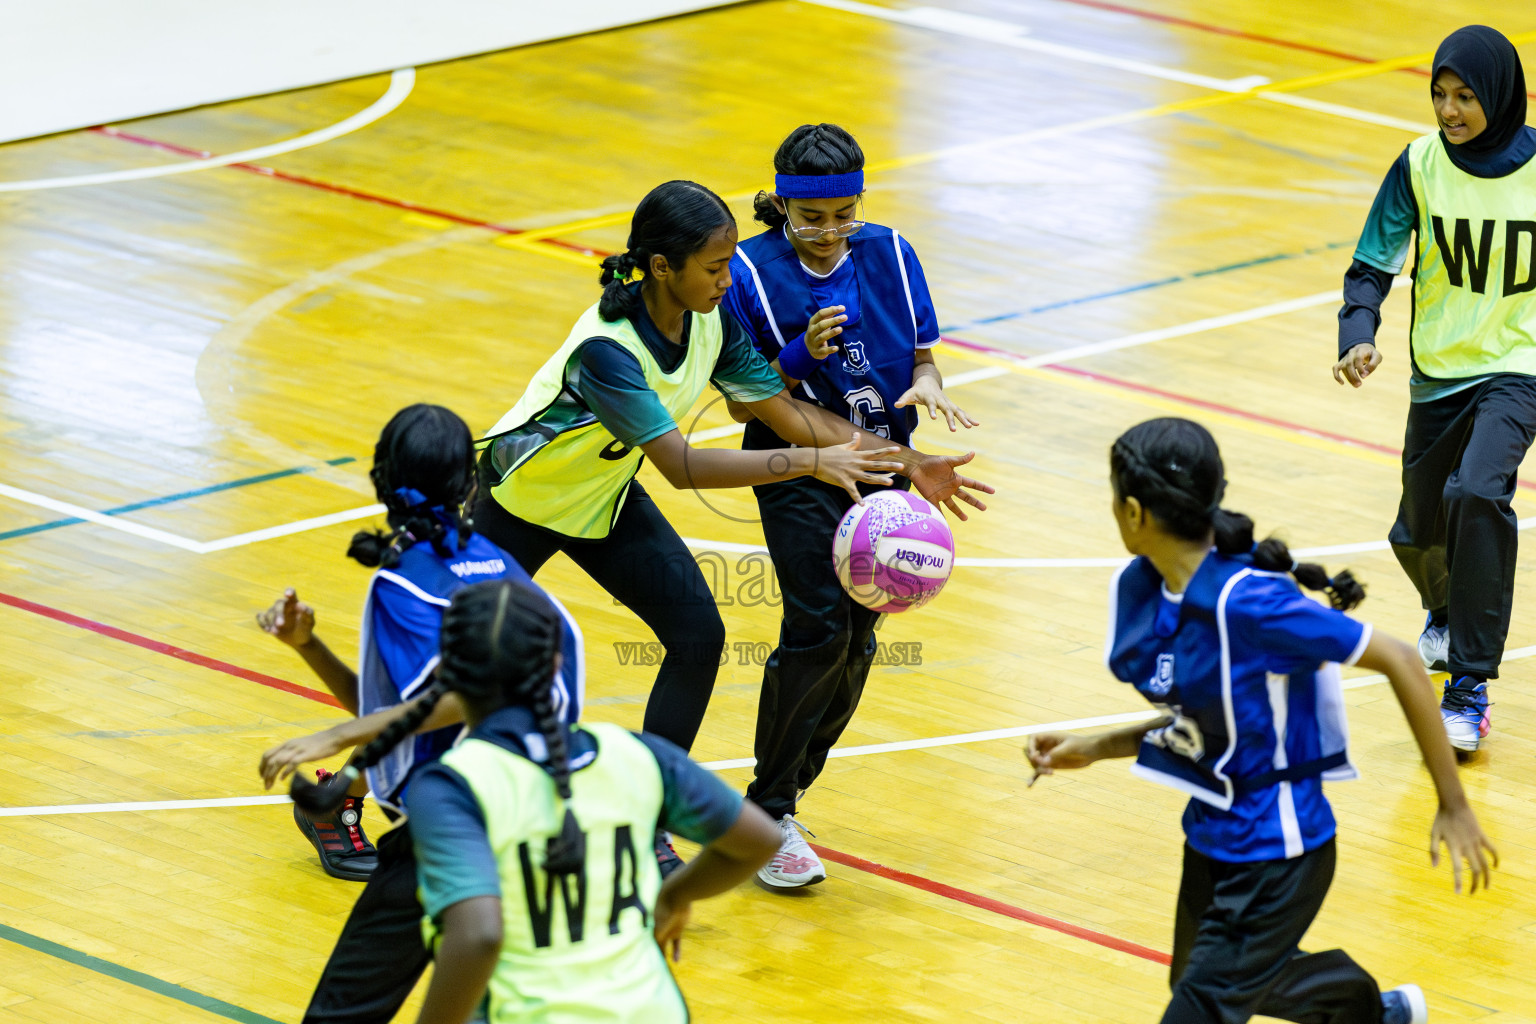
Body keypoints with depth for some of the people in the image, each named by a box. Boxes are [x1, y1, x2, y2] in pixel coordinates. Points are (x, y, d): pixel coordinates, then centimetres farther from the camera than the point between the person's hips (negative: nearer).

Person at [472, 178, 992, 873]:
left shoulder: (710, 321, -16)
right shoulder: (606, 349, -38)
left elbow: (786, 412, -8)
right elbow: (679, 465, -42)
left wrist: (907, 464, -15)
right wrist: (810, 462, -47)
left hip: (605, 500, 6)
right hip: (519, 499, -6)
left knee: (698, 636, -8)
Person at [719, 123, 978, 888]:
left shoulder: (888, 255, -1)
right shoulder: (752, 272, -11)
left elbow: (920, 353, 6)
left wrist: (925, 384, -17)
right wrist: (800, 356, -25)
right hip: (796, 464, -4)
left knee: (857, 635, 3)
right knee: (819, 624, -18)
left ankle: (786, 790, 20)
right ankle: (767, 815, -7)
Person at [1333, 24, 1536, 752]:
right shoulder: (1420, 165, -8)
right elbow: (1372, 265, -6)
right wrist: (1358, 336, -24)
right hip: (1439, 371, 3)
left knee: (1476, 493, -28)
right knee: (1418, 534, 14)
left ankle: (1470, 687, -21)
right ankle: (1446, 612, 53)